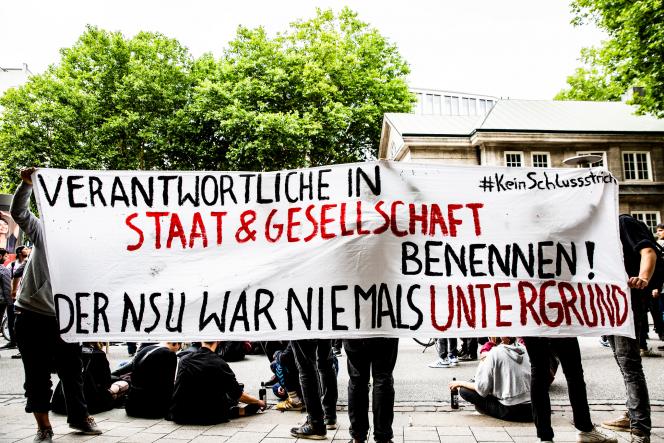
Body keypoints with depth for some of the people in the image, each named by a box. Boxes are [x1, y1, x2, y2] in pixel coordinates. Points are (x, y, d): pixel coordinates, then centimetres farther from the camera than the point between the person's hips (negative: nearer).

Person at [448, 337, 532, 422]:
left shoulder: (495, 352, -11)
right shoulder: (524, 349, 5)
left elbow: (482, 388, -12)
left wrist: (461, 383, 4)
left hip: (511, 411, -6)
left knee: (464, 390, -1)